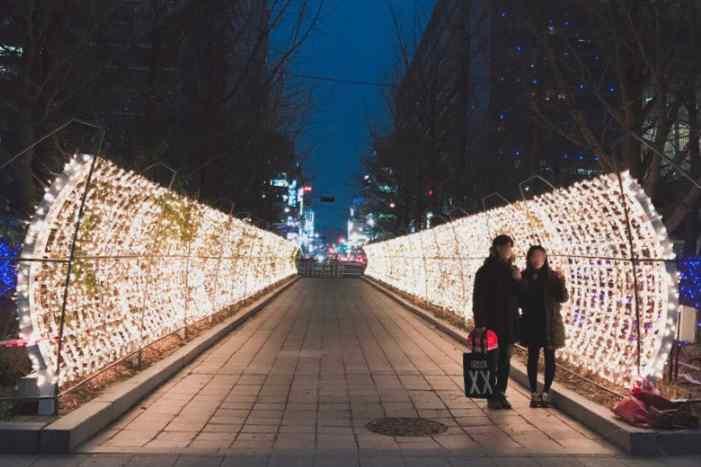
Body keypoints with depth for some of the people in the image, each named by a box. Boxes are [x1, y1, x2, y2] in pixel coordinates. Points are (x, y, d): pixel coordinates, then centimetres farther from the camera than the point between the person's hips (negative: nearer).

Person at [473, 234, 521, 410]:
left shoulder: (511, 270, 10)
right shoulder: (485, 271, -7)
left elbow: (519, 297, 10)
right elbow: (478, 299, -10)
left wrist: (518, 280, -7)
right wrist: (480, 324, -16)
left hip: (508, 324, 5)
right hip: (492, 323, -5)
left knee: (505, 361, 9)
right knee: (492, 361, -1)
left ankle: (501, 394, 18)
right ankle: (492, 397, 7)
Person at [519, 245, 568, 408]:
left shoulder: (552, 276, -3)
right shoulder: (524, 277, 0)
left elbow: (563, 298, -8)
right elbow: (519, 300, 3)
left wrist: (561, 282, -25)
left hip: (550, 324, -1)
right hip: (531, 324, 1)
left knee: (549, 358, 3)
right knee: (533, 358, 5)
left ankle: (546, 393, 11)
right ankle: (534, 394, 11)